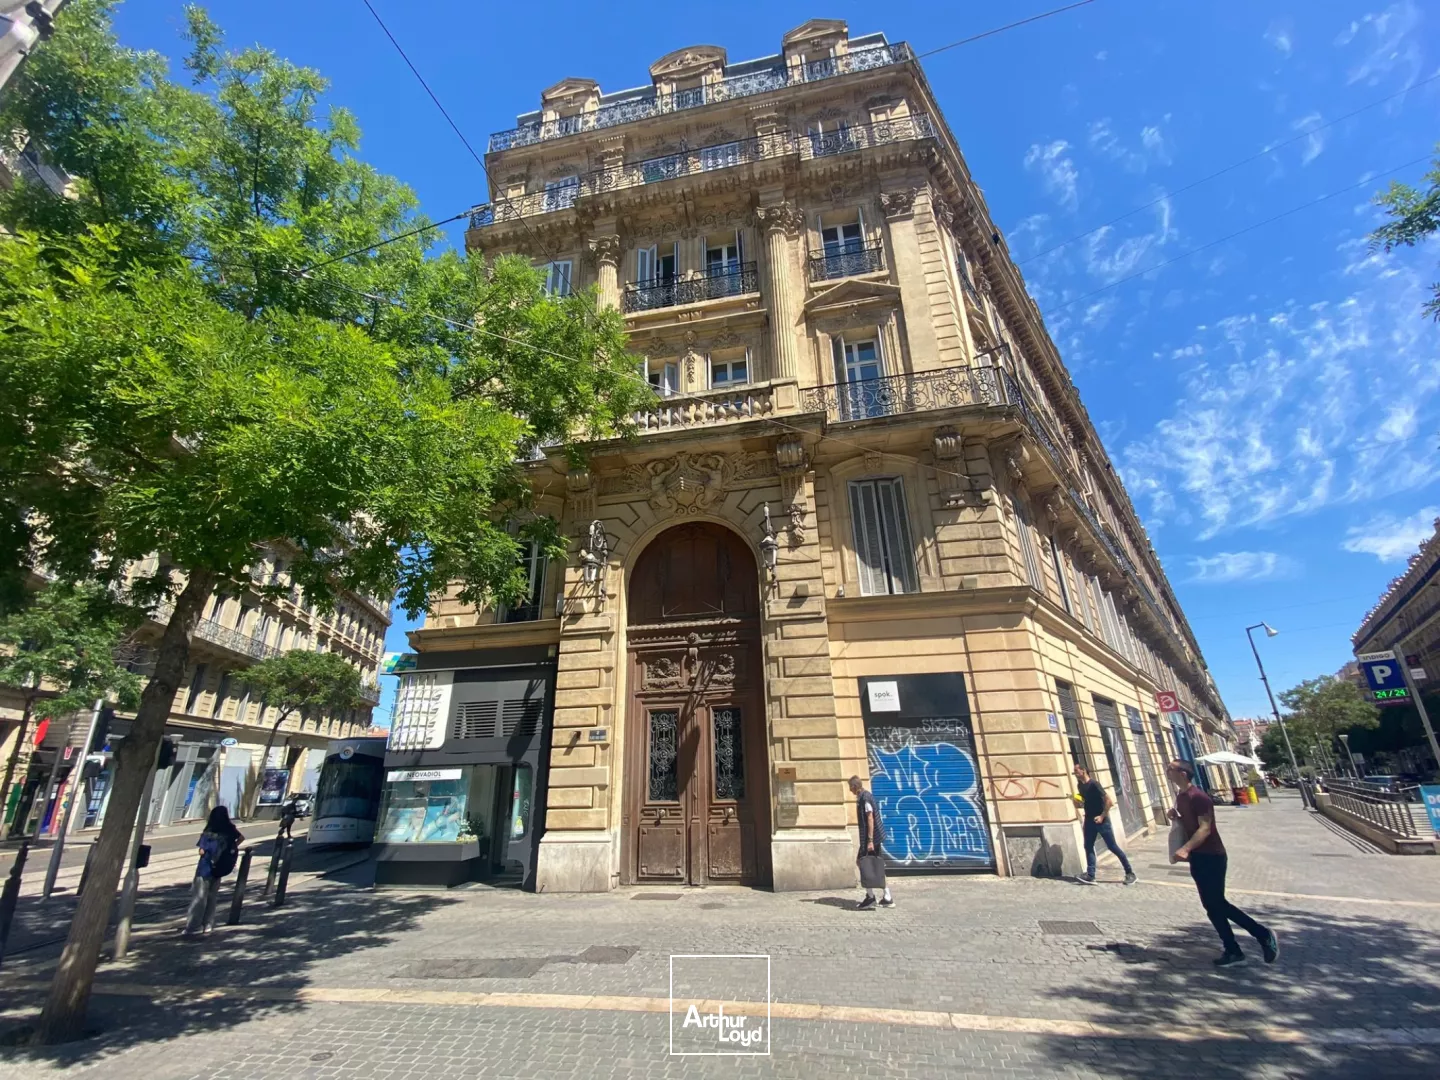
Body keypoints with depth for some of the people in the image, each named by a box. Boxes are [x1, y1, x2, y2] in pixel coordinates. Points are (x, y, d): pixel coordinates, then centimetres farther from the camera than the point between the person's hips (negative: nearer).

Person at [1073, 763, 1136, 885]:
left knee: (1112, 847, 2)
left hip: (1101, 820, -8)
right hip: (1089, 820, 8)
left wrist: (1102, 816, -20)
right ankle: (1090, 876, 2)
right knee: (1088, 847, 2)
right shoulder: (1080, 785, 6)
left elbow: (1109, 801, -20)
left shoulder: (1093, 784, -19)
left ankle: (1130, 872, 19)